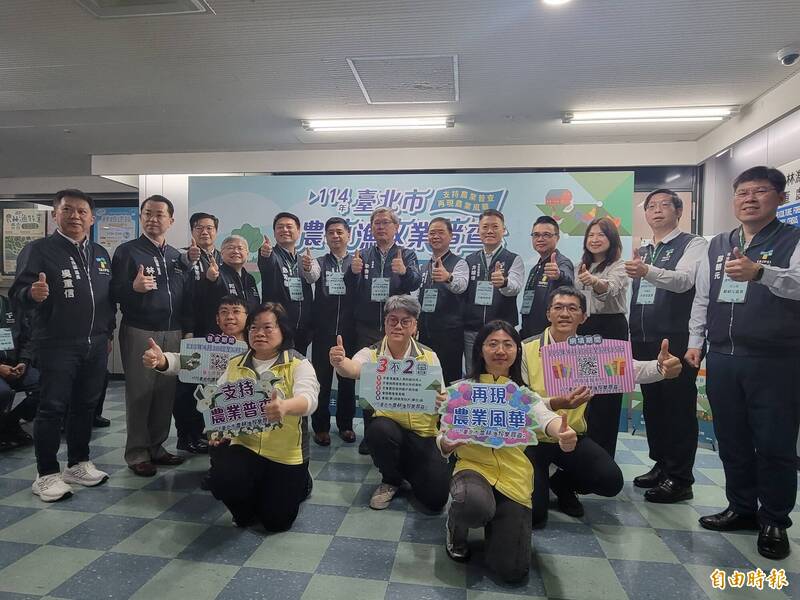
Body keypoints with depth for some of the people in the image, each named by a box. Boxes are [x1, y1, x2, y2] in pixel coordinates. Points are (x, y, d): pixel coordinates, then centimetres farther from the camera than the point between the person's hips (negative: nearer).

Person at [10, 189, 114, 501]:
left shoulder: (101, 254, 11)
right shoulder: (38, 249, -5)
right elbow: (17, 292, -12)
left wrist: (108, 333, 16)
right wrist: (32, 293, -35)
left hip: (96, 346, 5)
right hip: (57, 346, -5)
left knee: (85, 405, 13)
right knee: (52, 408, 1)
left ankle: (79, 464, 26)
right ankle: (47, 474, 12)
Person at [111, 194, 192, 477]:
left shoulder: (176, 256, 13)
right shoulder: (127, 251, -3)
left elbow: (186, 295, 16)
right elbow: (114, 293, -9)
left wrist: (188, 329, 11)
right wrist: (134, 287, -29)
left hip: (173, 333, 5)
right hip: (140, 332, -5)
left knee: (166, 392, 7)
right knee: (139, 393, 1)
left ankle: (157, 447, 19)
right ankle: (137, 453, 12)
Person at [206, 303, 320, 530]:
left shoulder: (298, 364, -8)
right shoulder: (235, 365, 6)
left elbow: (308, 399, -26)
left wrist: (284, 407, -48)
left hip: (285, 454, -2)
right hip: (243, 446, 3)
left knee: (276, 521, 0)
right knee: (222, 483, -27)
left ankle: (300, 482, 35)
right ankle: (246, 509, 12)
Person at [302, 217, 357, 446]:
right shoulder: (319, 262, 7)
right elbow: (312, 276, -18)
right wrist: (306, 268, -39)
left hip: (349, 330, 0)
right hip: (323, 330, 0)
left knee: (348, 378, 9)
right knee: (321, 378, 3)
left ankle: (345, 424, 23)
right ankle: (321, 427, 14)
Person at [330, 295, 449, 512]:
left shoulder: (429, 356, 3)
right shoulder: (371, 354, -3)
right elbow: (353, 369, -26)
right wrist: (340, 363, -50)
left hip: (425, 434, 1)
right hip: (389, 427, -1)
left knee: (435, 498, -14)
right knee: (379, 428, -36)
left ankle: (407, 470, 23)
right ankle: (391, 480, -1)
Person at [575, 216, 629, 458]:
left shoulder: (618, 266, -6)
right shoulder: (583, 267, 15)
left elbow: (610, 288, -29)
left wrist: (594, 281, -50)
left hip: (611, 329, -6)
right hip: (583, 329, 6)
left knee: (605, 393, -2)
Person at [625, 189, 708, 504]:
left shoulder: (693, 244, -3)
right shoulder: (642, 253, 18)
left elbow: (683, 280, -22)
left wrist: (647, 271, -39)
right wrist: (631, 335, 17)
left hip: (676, 339, -7)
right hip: (643, 340, 7)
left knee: (679, 407, 0)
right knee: (652, 405, 13)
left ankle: (679, 479, 10)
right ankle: (661, 465, 27)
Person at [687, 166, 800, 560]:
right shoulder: (716, 246, 12)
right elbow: (702, 298, 14)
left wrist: (759, 272, -40)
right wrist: (695, 342, 7)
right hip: (722, 359, 5)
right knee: (731, 440, 13)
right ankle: (742, 509, 30)